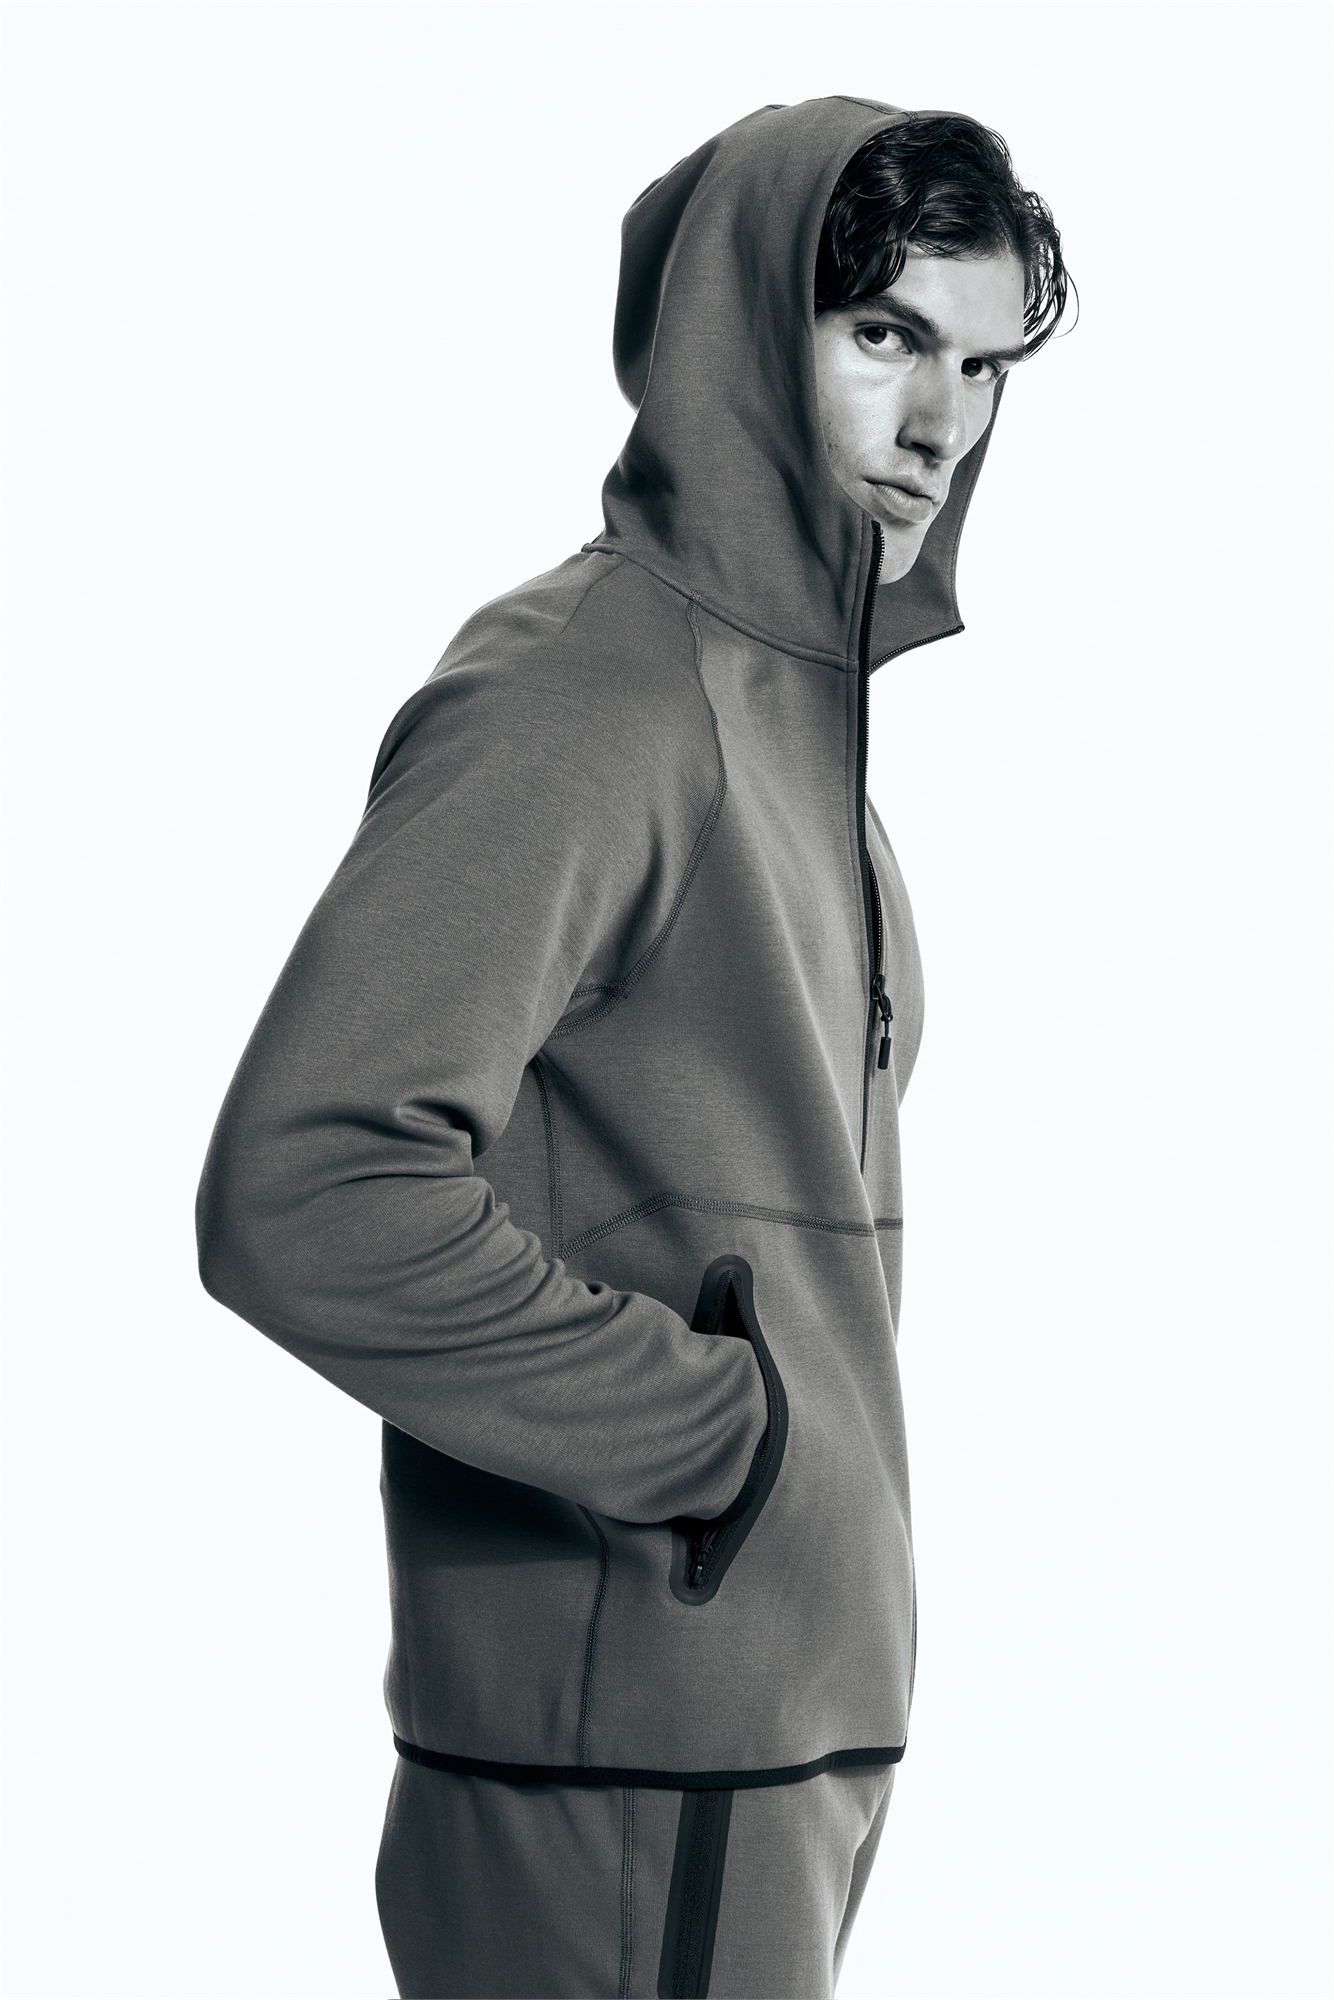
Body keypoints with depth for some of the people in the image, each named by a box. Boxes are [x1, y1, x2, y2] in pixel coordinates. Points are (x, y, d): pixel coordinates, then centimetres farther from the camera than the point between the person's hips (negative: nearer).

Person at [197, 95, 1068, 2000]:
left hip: (798, 1695, 9)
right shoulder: (576, 700, -17)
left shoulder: (796, 698, 12)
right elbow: (298, 1190, -27)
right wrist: (709, 1426, -18)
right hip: (630, 1767, -9)